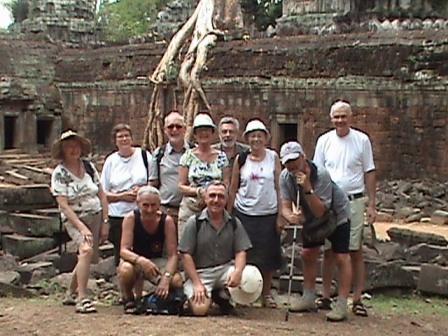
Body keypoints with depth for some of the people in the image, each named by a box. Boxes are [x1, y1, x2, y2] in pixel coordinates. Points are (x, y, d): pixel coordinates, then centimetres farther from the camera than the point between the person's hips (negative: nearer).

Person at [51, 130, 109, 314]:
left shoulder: (89, 167, 5)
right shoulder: (59, 173, -7)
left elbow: (101, 195, 8)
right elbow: (63, 205, -13)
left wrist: (105, 222, 2)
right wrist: (82, 227, -21)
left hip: (96, 217, 5)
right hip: (75, 219, -5)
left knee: (86, 259, 10)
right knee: (86, 250, -28)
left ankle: (71, 294, 31)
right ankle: (82, 299, -25)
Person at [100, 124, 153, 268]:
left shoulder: (144, 155, 5)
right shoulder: (111, 161, 8)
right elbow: (103, 193, 7)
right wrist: (122, 196, -9)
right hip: (118, 217, 1)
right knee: (120, 256, 5)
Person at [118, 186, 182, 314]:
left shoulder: (167, 221, -15)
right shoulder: (131, 218, -17)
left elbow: (173, 255, -16)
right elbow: (124, 250, -23)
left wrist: (166, 277, -34)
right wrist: (141, 260, -44)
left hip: (158, 261, 1)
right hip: (136, 261, -1)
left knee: (177, 282, -27)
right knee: (125, 270, -37)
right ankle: (129, 300, -3)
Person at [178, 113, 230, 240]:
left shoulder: (221, 156, 8)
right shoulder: (188, 156, 4)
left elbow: (226, 185, 7)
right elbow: (181, 186, 2)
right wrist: (198, 191, -14)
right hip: (190, 209, -1)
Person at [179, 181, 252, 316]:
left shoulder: (234, 223, 4)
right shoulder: (194, 222, -5)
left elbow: (240, 251, 1)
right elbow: (186, 255, -6)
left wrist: (238, 271, -22)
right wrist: (197, 283, -15)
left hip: (226, 268, 3)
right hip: (200, 272, -3)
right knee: (200, 309, -26)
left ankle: (221, 294, 5)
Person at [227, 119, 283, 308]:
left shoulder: (273, 157, 3)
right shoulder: (241, 159, 3)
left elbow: (279, 187, 3)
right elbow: (233, 189, 7)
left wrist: (280, 215, -1)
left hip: (268, 214, 0)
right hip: (244, 213, 0)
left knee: (268, 256, 5)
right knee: (244, 255, 2)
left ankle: (266, 294, 18)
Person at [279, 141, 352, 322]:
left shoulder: (321, 174, -34)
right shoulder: (285, 177, -17)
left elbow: (320, 211, -36)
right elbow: (286, 205, -19)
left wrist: (308, 188, -47)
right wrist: (290, 216, -42)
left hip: (336, 214, -6)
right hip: (312, 217, 6)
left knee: (341, 257, -9)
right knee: (308, 254, 5)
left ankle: (342, 304, -6)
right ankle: (309, 298, 17)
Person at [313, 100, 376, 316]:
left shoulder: (362, 140, 0)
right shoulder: (324, 141, 4)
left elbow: (369, 173, 2)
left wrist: (371, 205, -2)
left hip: (354, 201, -2)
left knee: (356, 252, 2)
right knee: (329, 251, 8)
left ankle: (357, 300, 8)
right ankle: (326, 297, 16)